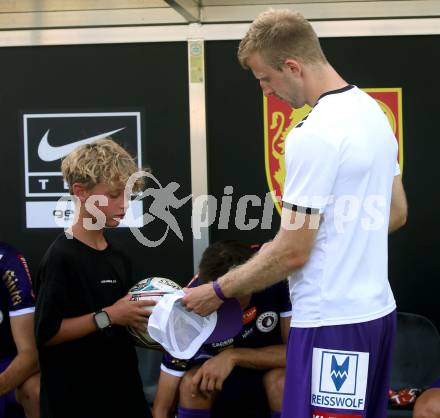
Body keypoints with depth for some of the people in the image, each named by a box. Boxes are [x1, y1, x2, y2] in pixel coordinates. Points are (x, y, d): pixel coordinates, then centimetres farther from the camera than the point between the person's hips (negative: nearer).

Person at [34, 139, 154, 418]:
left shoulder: (119, 258, 11)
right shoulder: (62, 257, -14)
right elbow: (46, 333, -18)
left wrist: (138, 315, 1)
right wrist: (107, 316, -19)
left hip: (123, 390, 7)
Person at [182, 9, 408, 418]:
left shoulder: (313, 136, -19)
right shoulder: (372, 111, 9)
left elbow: (292, 252, -16)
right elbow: (396, 213, 18)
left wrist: (217, 292, -6)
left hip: (332, 322, -10)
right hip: (376, 308, 10)